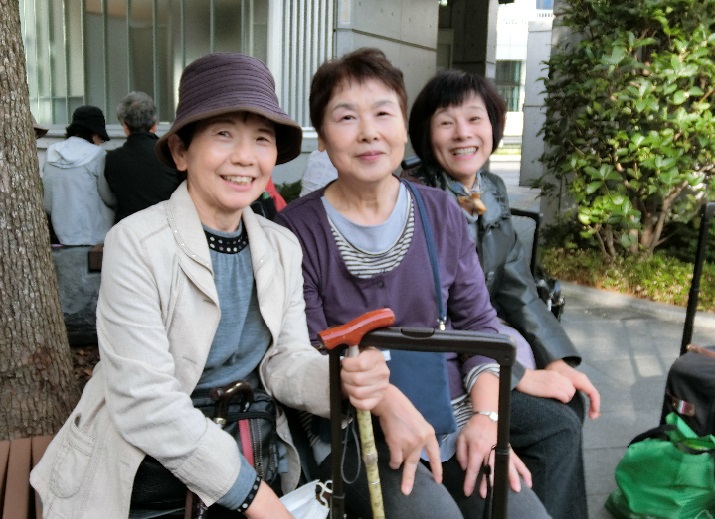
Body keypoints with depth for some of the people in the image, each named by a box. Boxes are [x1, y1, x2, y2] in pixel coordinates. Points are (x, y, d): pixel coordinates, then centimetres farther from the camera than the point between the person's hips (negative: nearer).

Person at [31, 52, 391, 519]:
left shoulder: (283, 247, 0)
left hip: (256, 470, 5)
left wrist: (344, 382, -25)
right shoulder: (136, 244, -17)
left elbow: (286, 359, -4)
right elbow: (145, 402, -21)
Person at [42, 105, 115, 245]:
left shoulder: (51, 155, 7)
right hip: (94, 233, -5)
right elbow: (111, 199, -6)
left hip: (63, 235, 6)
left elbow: (47, 204, 11)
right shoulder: (97, 155, -9)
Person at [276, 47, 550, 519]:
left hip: (452, 420, 4)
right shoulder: (299, 228, -7)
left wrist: (487, 416, -5)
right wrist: (385, 400, -23)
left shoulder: (441, 213, 5)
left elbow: (478, 322, 8)